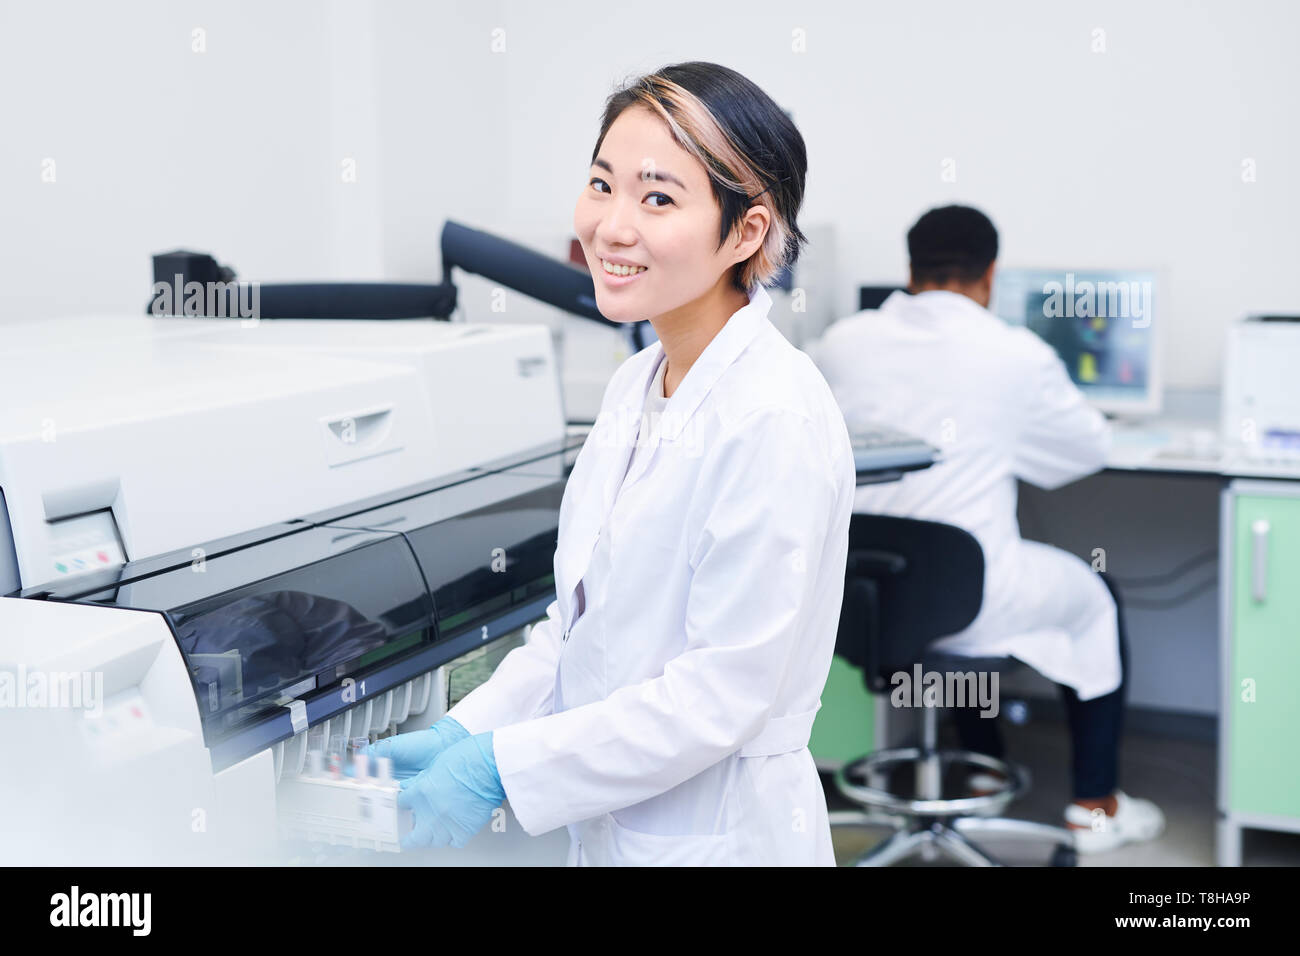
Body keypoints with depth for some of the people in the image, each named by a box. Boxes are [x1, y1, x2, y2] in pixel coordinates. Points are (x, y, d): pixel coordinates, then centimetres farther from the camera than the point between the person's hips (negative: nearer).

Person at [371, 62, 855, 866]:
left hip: (721, 835, -7)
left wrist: (498, 768, -19)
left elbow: (725, 692, -23)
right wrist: (461, 731, -1)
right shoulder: (636, 388, 4)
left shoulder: (779, 421, -22)